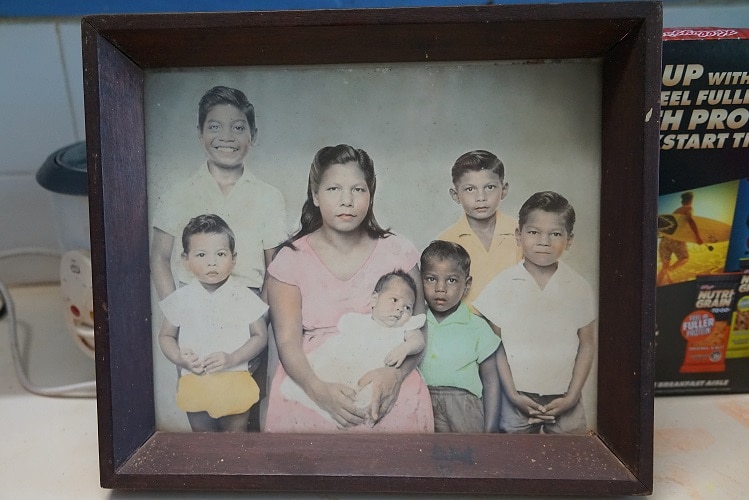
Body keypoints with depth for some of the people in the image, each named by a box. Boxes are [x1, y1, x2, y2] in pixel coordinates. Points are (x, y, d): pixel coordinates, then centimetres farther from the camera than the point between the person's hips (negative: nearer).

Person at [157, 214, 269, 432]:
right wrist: (180, 359, -13)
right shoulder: (181, 299, -5)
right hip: (195, 384, 2)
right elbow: (166, 336, 6)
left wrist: (232, 358, -18)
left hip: (235, 383, -1)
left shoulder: (243, 297, -9)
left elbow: (260, 336, -4)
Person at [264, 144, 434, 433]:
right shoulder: (290, 260, 4)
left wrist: (395, 374, -15)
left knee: (403, 408, -27)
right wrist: (318, 389, -20)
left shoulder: (398, 252, 6)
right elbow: (288, 341, -2)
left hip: (385, 387, 1)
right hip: (311, 387, 0)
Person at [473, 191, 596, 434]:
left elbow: (587, 345, 2)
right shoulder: (502, 285, -7)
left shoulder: (579, 288, -3)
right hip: (517, 399, -1)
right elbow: (496, 345, -3)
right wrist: (513, 395, -6)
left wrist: (572, 397, -3)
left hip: (564, 399, 1)